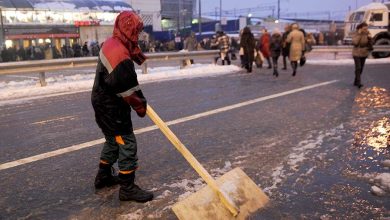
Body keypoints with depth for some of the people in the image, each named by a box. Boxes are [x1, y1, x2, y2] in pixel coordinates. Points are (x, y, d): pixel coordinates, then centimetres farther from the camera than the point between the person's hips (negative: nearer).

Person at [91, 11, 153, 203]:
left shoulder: (111, 43, 4)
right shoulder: (121, 59, -28)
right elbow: (129, 91, -23)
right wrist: (140, 106, -9)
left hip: (104, 102, 10)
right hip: (112, 108, -10)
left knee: (113, 141, 23)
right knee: (127, 144, -3)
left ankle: (103, 176, 38)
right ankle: (128, 188, 7)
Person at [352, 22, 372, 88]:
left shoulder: (367, 34, -1)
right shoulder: (356, 34, -12)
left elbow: (370, 44, 2)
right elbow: (354, 42, -24)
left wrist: (370, 38, -17)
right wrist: (359, 34, -25)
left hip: (364, 53, 5)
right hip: (357, 53, -5)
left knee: (361, 69, 10)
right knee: (358, 68, -15)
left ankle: (356, 82, 21)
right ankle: (359, 83, -17)